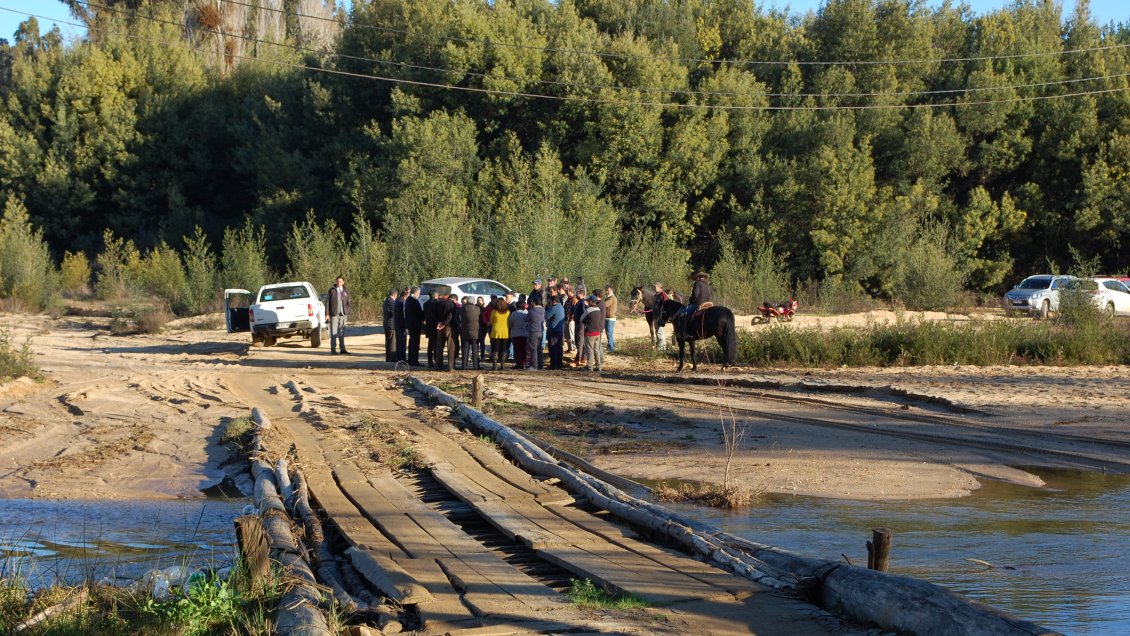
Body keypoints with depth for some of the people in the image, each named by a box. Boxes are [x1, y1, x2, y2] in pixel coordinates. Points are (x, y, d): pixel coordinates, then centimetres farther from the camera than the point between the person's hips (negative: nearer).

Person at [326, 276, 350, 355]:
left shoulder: (346, 291, 8)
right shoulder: (332, 290, -1)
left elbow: (348, 303, 11)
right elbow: (327, 302, -1)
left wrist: (348, 313, 6)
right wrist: (327, 313, -7)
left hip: (343, 314, 3)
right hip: (334, 314, -3)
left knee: (342, 332, 4)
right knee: (333, 332, -1)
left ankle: (342, 349, 7)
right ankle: (333, 349, 4)